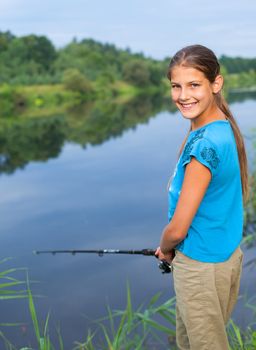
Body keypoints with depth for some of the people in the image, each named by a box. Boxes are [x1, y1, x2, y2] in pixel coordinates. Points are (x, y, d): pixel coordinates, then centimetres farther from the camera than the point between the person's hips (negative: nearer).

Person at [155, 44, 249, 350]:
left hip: (201, 264, -9)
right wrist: (173, 249, 10)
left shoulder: (204, 143, -27)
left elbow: (177, 229, -21)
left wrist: (165, 250, 1)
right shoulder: (223, 128, 1)